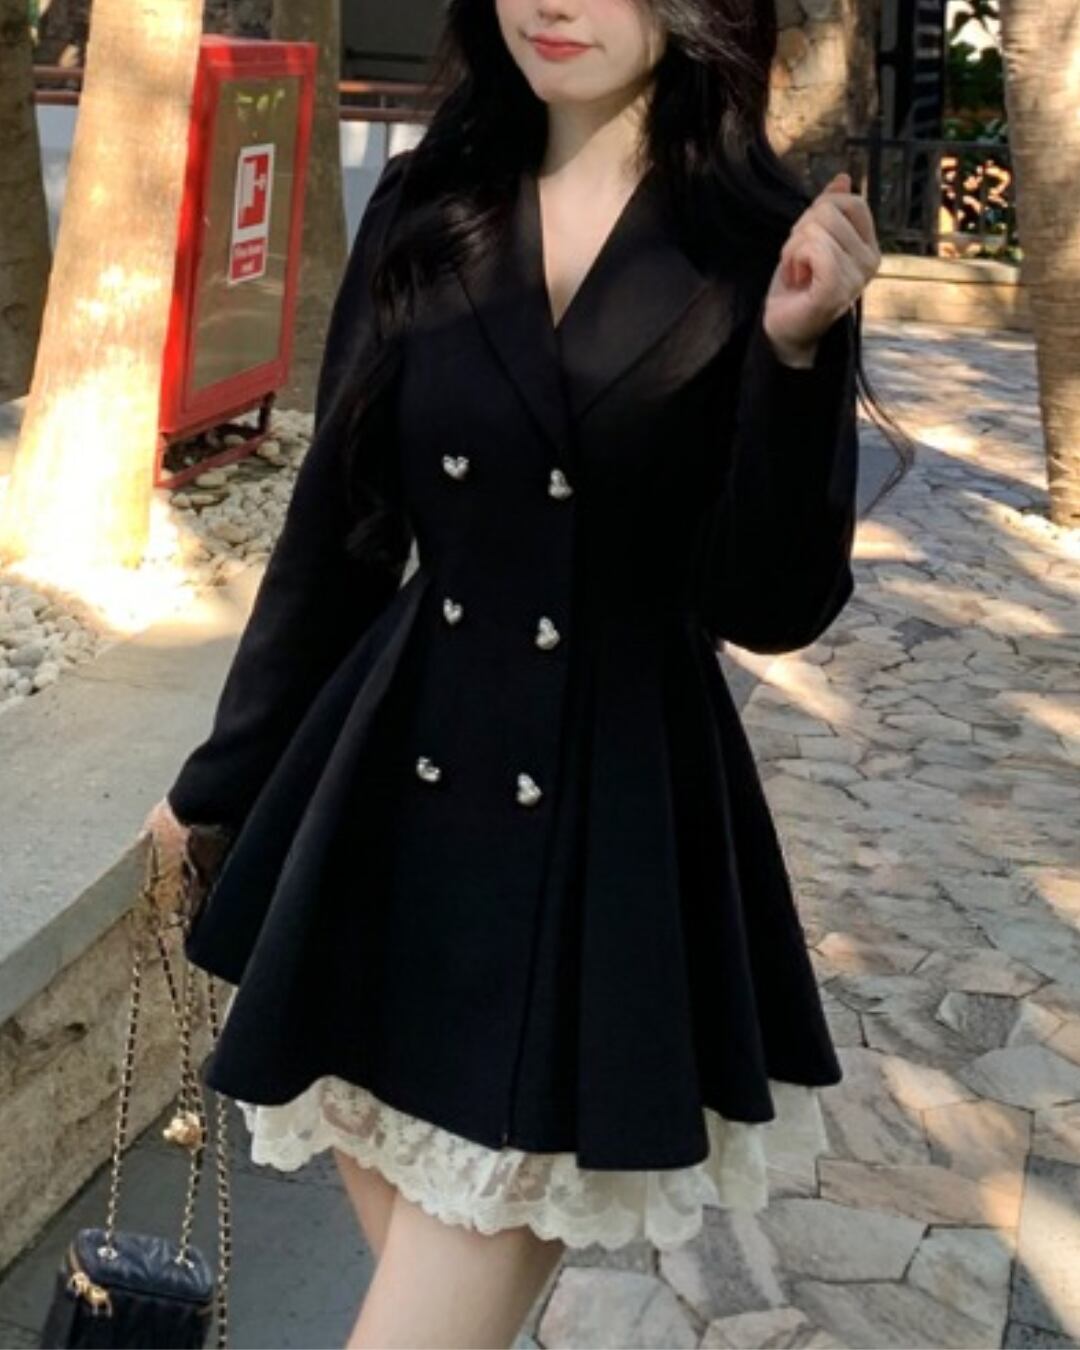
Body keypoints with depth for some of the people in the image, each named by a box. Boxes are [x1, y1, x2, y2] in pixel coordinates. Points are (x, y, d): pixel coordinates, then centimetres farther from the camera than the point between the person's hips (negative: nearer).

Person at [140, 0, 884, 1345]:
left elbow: (771, 607, -11)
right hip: (396, 793, 4)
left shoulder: (762, 245, -6)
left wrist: (796, 353, -25)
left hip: (613, 832, -3)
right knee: (401, 1206, 14)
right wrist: (225, 775, 17)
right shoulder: (424, 209, 3)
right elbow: (334, 525, 10)